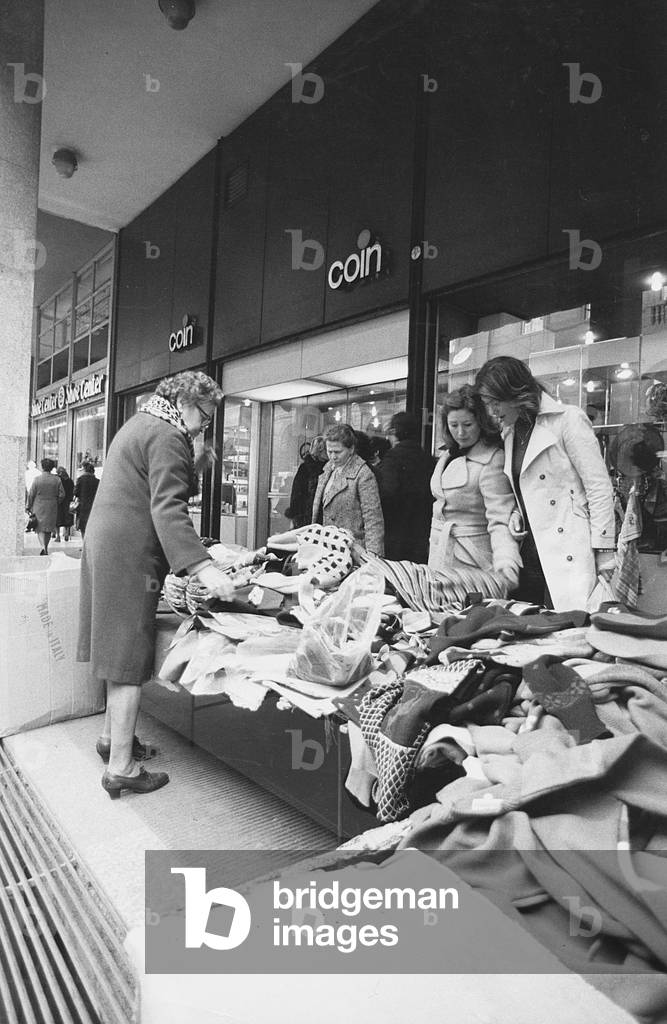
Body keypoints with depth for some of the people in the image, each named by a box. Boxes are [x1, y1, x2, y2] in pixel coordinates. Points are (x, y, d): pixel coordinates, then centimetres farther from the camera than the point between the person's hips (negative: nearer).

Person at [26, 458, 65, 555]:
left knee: (40, 528, 3)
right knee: (48, 528, 12)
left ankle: (43, 546, -17)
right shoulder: (57, 479, -3)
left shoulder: (37, 479, -8)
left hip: (38, 507, -2)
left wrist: (28, 507, 6)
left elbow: (31, 494, -4)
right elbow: (62, 495, -2)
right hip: (52, 508, 2)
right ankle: (46, 549, 19)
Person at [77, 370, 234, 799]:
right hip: (130, 554, -10)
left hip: (106, 543, 10)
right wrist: (202, 567, -33)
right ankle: (121, 767, 4)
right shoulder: (167, 438, -14)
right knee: (129, 656, -4)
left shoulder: (139, 425, 19)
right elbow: (167, 509, -26)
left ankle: (113, 736, 32)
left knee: (120, 647, 18)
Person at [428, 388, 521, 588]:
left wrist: (506, 564, -38)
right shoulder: (448, 455, 9)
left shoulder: (492, 461, -17)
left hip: (469, 560, -8)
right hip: (439, 555, 8)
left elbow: (500, 520, -24)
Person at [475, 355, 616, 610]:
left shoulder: (568, 419, -5)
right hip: (530, 555, 6)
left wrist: (604, 555, -11)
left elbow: (599, 487, -8)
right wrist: (515, 517, 3)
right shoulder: (509, 432, 15)